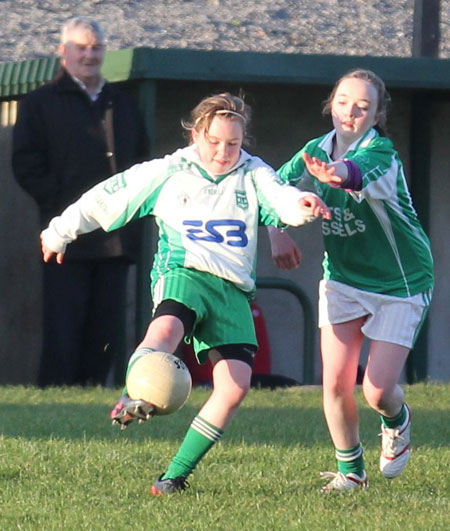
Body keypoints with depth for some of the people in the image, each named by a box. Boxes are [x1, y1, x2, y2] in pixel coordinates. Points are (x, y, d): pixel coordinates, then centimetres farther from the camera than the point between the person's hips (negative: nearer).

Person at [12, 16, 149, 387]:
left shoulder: (122, 104, 20)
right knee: (63, 330, -8)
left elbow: (143, 158, 26)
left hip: (116, 240, 5)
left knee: (106, 329, 3)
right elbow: (27, 165, -2)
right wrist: (63, 204, -11)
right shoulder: (41, 103, 5)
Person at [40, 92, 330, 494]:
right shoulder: (166, 173, 10)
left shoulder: (253, 175, 12)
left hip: (234, 290, 2)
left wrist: (302, 204, -33)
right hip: (184, 274, -2)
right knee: (166, 329, -38)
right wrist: (59, 232, 24)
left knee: (236, 385, -12)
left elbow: (281, 198, -9)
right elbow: (105, 199, 18)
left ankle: (176, 475, -4)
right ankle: (134, 400, -60)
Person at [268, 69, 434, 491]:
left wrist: (340, 174, -70)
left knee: (377, 391, -9)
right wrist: (277, 233, -8)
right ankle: (350, 469, 16)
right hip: (342, 279, 4)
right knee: (335, 383, -7)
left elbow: (362, 171, -47)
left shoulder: (381, 154, -23)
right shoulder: (317, 151, -5)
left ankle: (397, 421, 29)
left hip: (400, 283, -4)